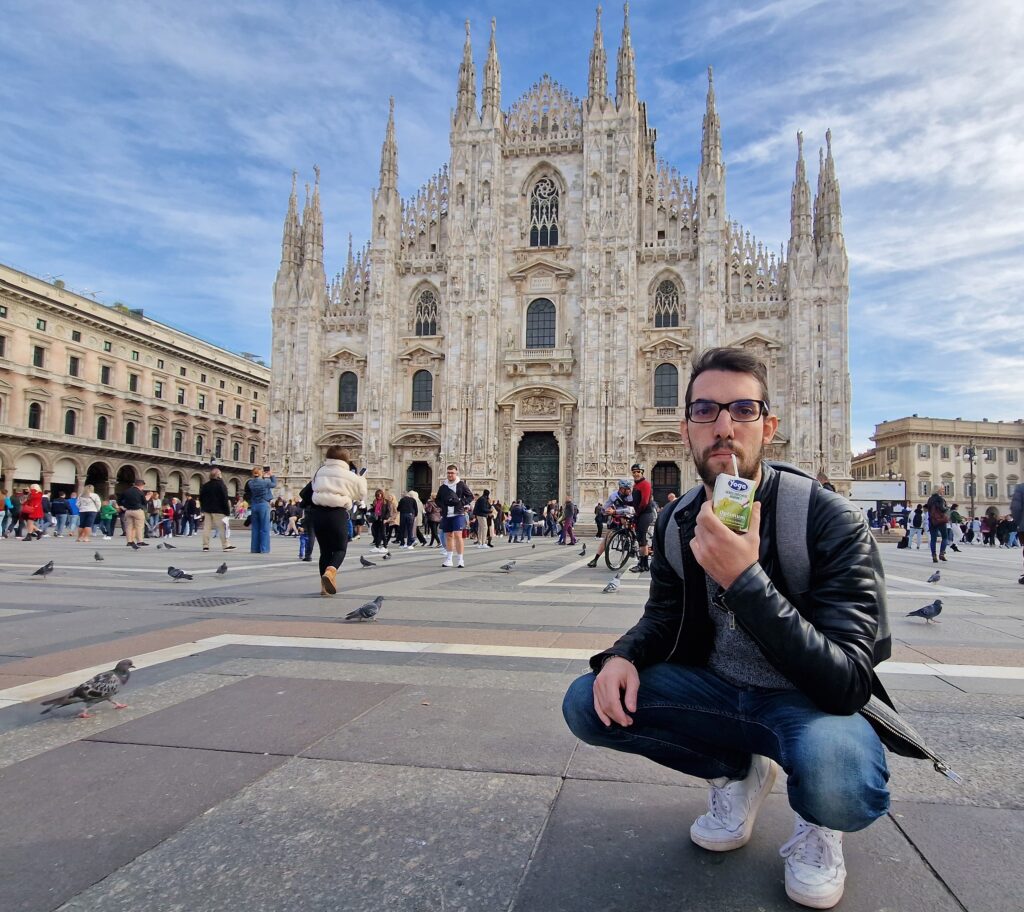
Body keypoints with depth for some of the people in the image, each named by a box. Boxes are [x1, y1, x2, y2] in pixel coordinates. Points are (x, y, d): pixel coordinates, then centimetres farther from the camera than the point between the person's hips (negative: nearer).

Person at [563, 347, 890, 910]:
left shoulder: (832, 522, -23)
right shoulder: (676, 523, -6)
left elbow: (847, 684, -29)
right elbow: (663, 617, 9)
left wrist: (746, 582, -41)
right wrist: (624, 656, -16)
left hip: (807, 703, -5)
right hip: (715, 690, 5)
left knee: (835, 780, -39)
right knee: (587, 703, -13)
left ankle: (817, 820, 3)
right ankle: (735, 771, 10)